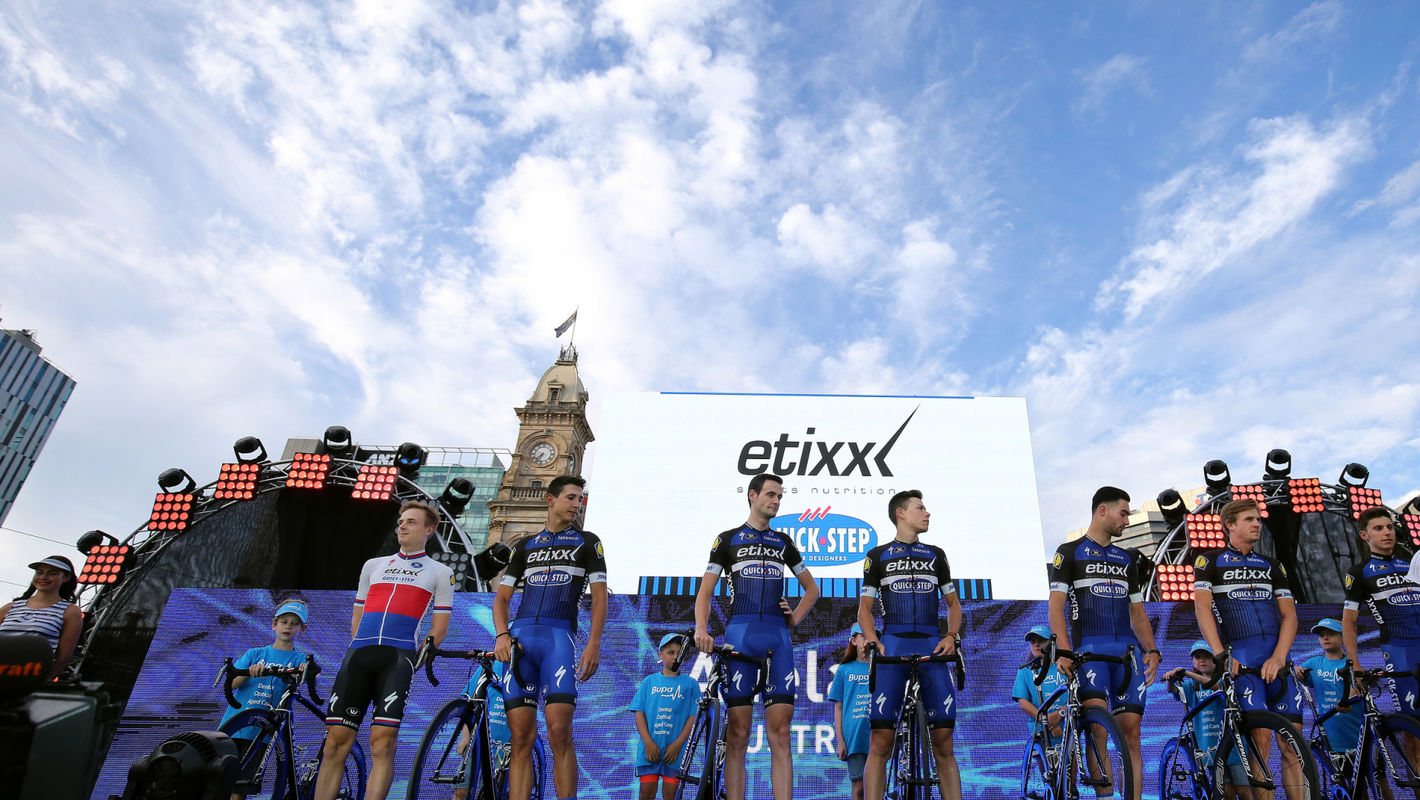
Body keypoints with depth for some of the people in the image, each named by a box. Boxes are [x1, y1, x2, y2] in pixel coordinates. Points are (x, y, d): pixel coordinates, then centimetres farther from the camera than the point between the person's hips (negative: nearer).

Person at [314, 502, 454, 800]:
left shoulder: (440, 572, 12)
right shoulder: (373, 565, 23)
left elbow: (439, 628, 8)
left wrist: (417, 659, -1)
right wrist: (362, 649, 11)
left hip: (398, 657, -3)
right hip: (357, 655, 4)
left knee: (382, 742, -12)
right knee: (336, 741, -1)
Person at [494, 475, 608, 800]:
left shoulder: (587, 542, 13)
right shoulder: (525, 545, 21)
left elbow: (599, 597, 6)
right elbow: (501, 596, 17)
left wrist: (593, 645, -7)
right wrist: (502, 635, -2)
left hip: (559, 636, -3)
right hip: (520, 636, 3)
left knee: (559, 732, -15)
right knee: (521, 737, -1)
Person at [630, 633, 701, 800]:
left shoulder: (690, 684, 6)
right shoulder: (650, 681, 8)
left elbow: (692, 717, 1)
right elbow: (639, 713, 4)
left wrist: (677, 744, -9)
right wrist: (648, 742, -8)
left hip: (674, 748, 0)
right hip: (650, 747, 1)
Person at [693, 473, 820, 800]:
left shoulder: (783, 542, 18)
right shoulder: (728, 539, 10)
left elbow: (811, 588, 26)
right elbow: (705, 592, 4)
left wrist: (795, 618, 10)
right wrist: (701, 630, -12)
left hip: (778, 636, 3)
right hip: (740, 633, -2)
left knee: (780, 733, -2)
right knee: (738, 733, -3)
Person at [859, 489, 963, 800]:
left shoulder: (936, 555, 18)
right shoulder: (878, 555, 11)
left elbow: (953, 603, 19)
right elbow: (865, 607, 9)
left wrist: (951, 636, 0)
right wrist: (872, 640, -9)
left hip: (932, 646, 2)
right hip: (893, 645, -2)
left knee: (943, 741, -4)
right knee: (881, 741, -9)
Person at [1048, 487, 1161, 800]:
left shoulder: (1127, 559, 21)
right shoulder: (1069, 552, 5)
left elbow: (1137, 612, 21)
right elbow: (1056, 605, -4)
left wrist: (1152, 650, 4)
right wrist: (1064, 650, -17)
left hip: (1128, 650, 5)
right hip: (1089, 647, -5)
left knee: (1130, 732, -1)